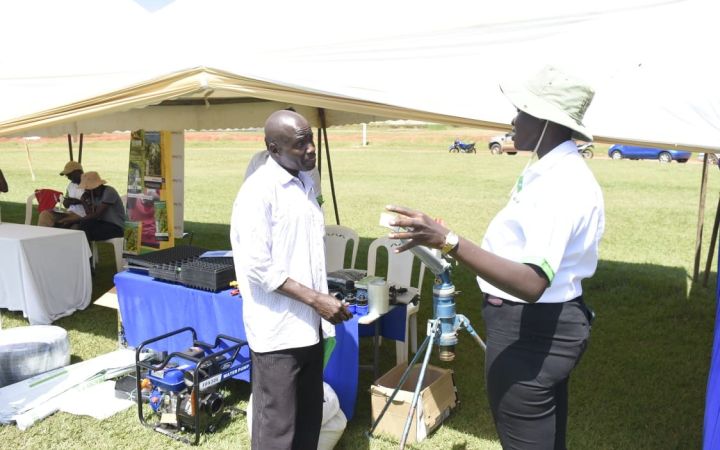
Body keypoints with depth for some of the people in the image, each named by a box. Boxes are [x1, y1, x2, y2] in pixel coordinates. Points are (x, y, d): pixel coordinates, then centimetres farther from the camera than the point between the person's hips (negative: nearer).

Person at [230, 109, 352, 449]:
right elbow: (257, 267, -20)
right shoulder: (259, 191, -16)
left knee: (309, 418, 19)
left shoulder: (306, 183, 9)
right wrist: (315, 298, -18)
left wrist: (322, 299, 13)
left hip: (308, 324, 8)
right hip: (277, 329, -8)